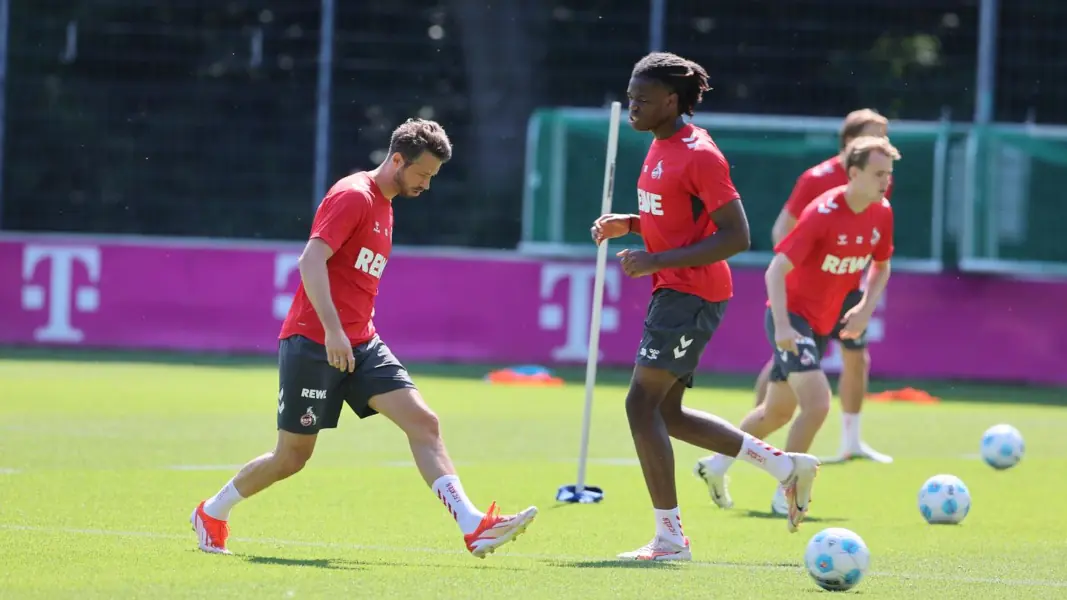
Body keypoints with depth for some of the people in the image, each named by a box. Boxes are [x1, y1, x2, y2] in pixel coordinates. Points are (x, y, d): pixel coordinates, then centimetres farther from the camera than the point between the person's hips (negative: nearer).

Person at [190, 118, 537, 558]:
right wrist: (332, 329, -28)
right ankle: (212, 513, 23)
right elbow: (311, 261, -22)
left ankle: (474, 526, -19)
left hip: (359, 344, 8)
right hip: (312, 342, -8)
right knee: (293, 456, 0)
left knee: (423, 422, -9)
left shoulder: (383, 206, 17)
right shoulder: (353, 196, -12)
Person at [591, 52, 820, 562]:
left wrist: (657, 260, -23)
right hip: (673, 291, 10)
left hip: (692, 294, -10)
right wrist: (629, 224, 7)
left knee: (641, 404, -11)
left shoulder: (698, 156, -17)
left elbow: (736, 237, -20)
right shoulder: (660, 147, 13)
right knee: (666, 413, 13)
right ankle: (786, 466, 21)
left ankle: (670, 537, -6)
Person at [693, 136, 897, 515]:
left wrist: (866, 308, -2)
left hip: (821, 325, 8)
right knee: (818, 402, -22)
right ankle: (785, 495, -8)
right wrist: (782, 326, -33)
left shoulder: (881, 214, -2)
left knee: (779, 412, 18)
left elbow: (881, 266, 16)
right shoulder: (822, 214, -23)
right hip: (792, 316, -8)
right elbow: (776, 270, -23)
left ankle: (717, 465, 38)